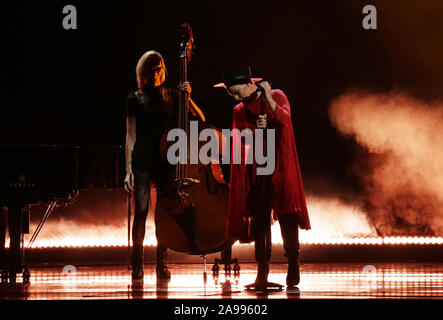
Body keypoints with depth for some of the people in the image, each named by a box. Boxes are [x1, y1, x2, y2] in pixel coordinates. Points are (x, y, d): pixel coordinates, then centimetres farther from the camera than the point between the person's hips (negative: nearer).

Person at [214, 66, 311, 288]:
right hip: (256, 168, 3)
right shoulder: (239, 111, 12)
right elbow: (243, 140, 1)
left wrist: (268, 98, -21)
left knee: (286, 214, -9)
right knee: (259, 217, -5)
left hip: (280, 165, -3)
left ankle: (293, 267, -3)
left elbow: (285, 118, -13)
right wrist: (256, 129, -18)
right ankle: (262, 271, -5)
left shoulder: (277, 96, 4)